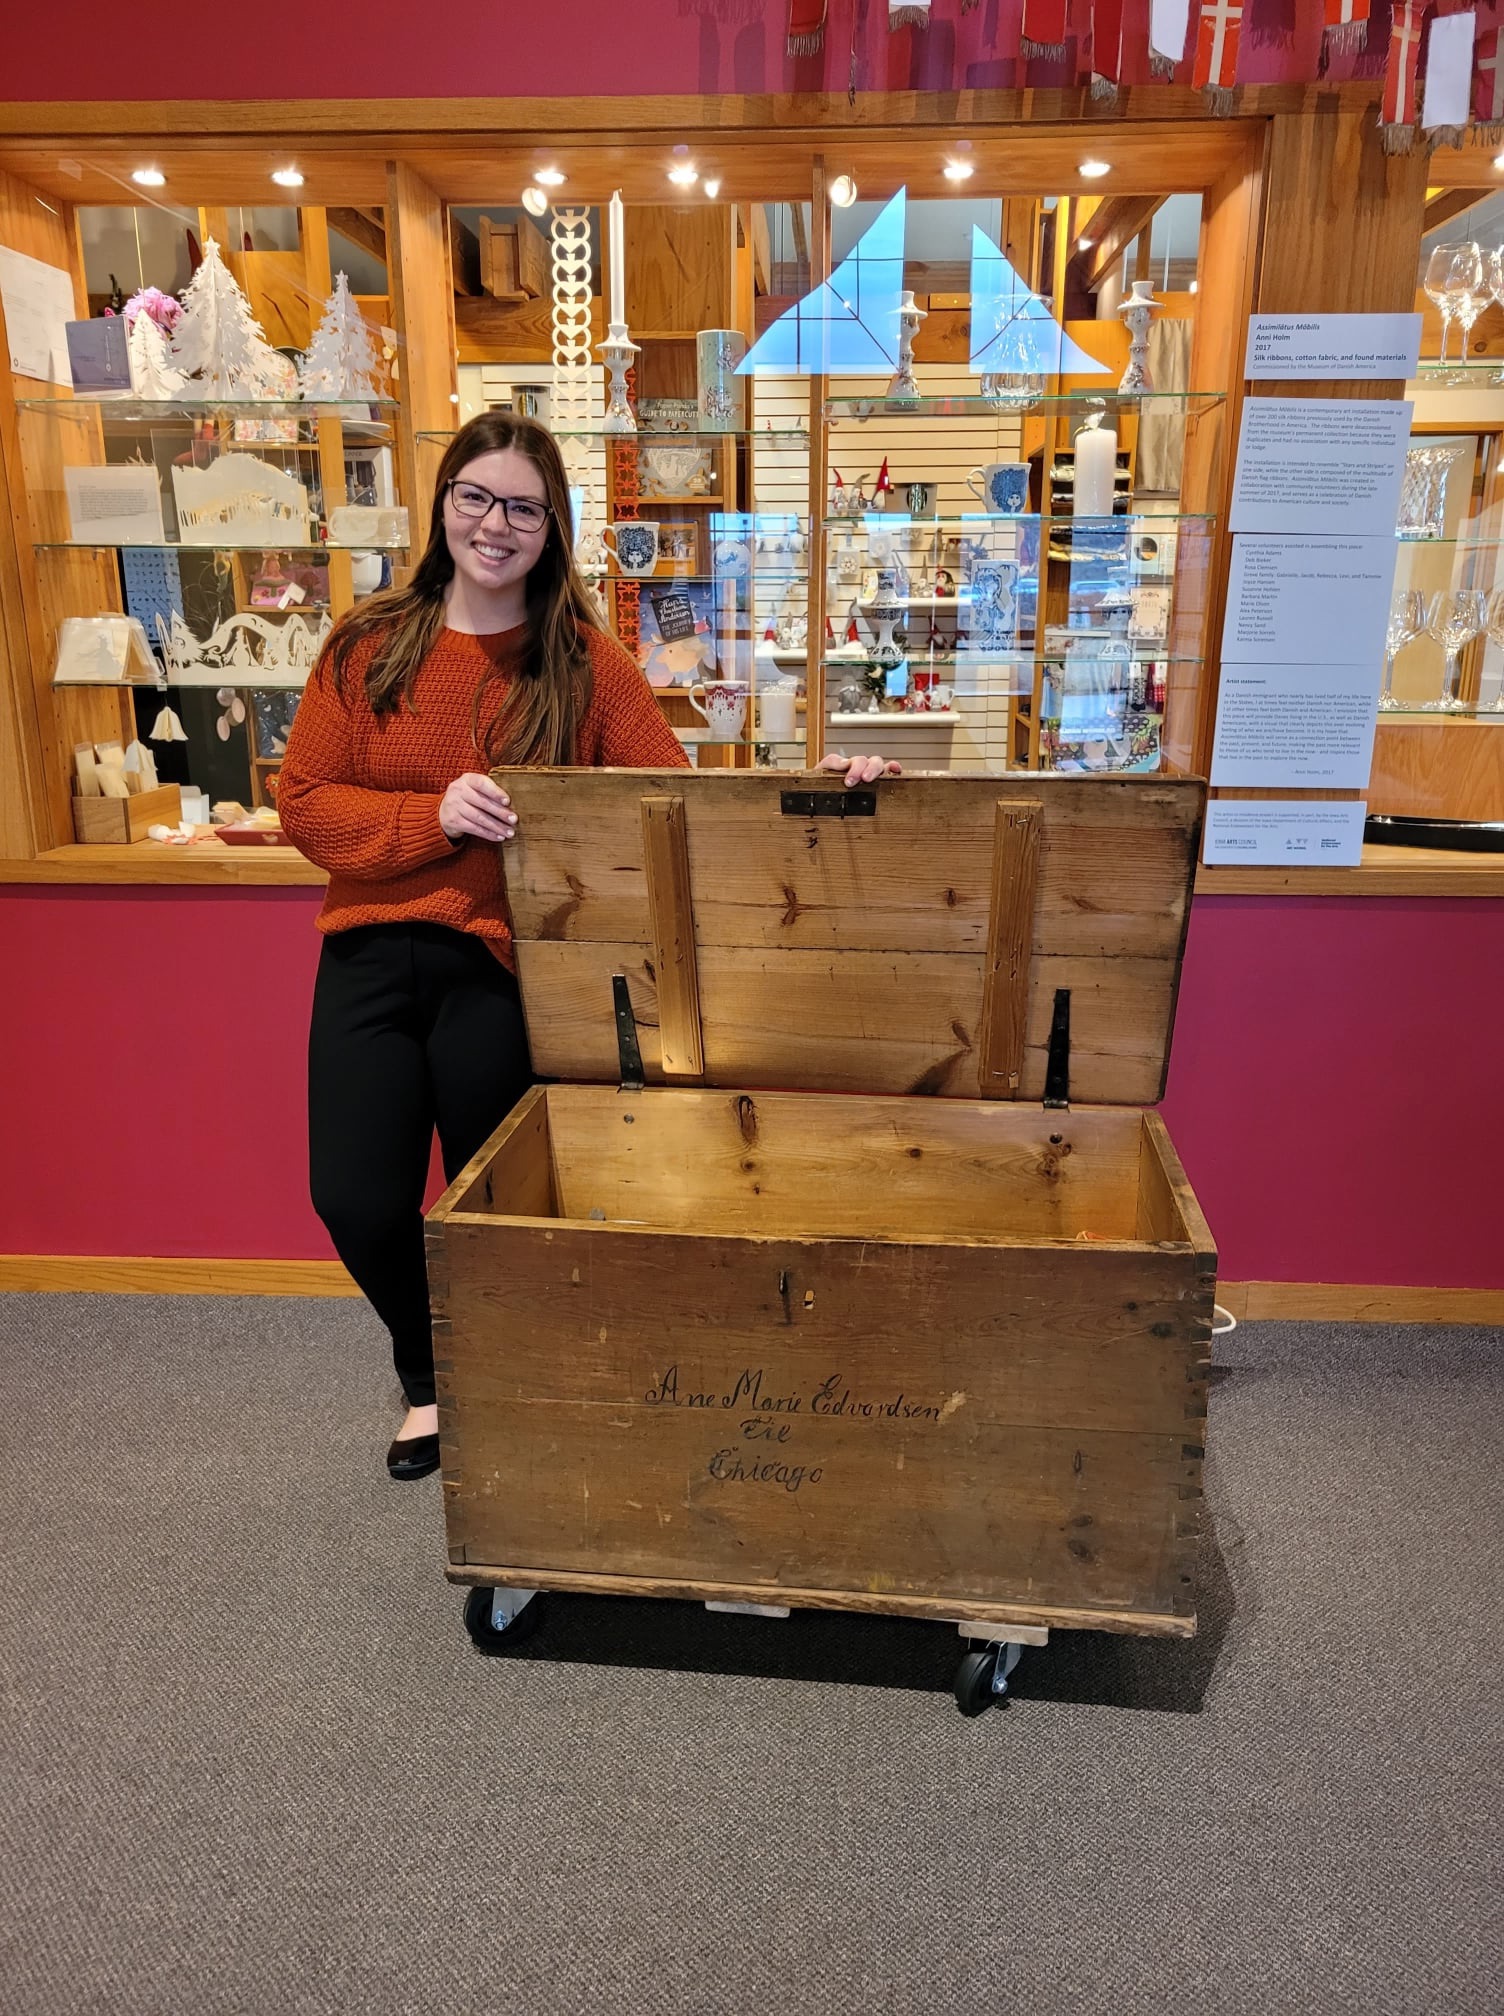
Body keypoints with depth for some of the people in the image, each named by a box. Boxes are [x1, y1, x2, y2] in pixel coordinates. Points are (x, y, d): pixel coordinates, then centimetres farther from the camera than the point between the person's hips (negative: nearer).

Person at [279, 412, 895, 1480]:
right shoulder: (370, 645, 3)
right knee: (357, 1200, -2)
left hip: (503, 963, -2)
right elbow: (305, 800, 1)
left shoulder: (585, 662, 0)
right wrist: (433, 815, -15)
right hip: (371, 954, 2)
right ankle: (427, 1375, 32)